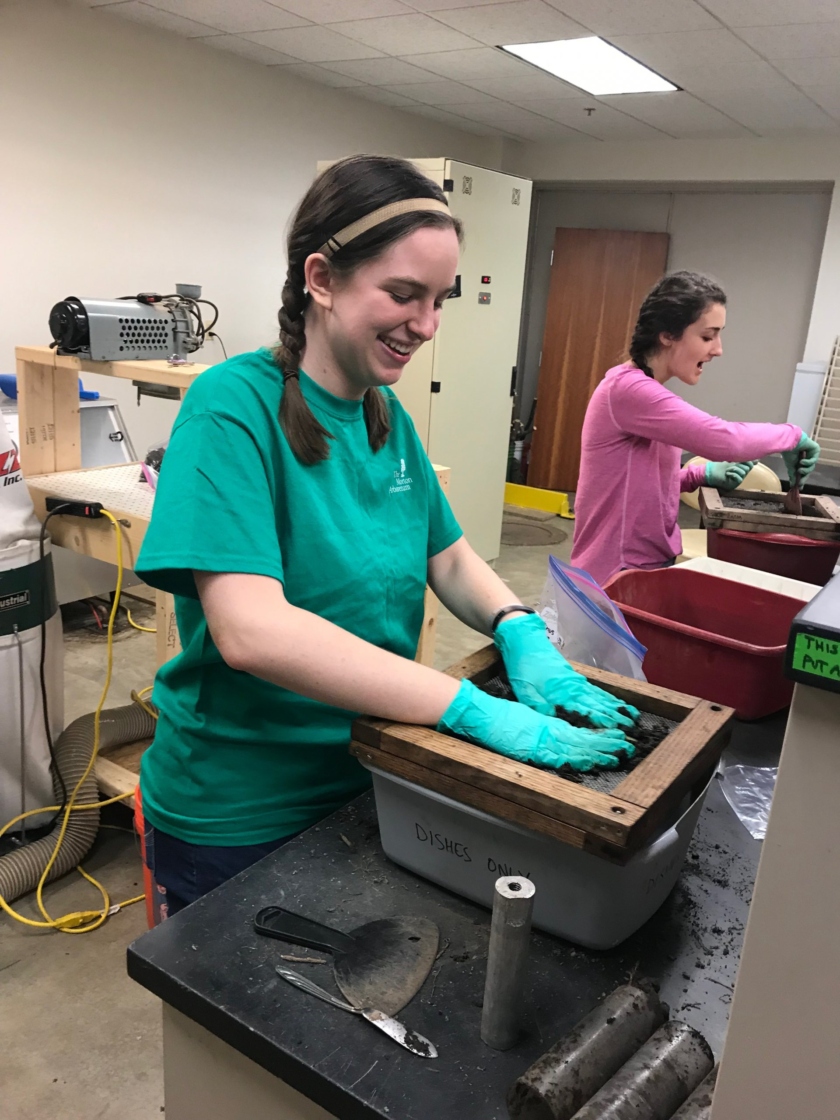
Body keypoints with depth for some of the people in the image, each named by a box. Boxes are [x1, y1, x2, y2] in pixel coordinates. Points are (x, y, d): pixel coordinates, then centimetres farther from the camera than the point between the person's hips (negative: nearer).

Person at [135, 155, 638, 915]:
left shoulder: (387, 415, 0)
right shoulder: (235, 406, -22)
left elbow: (449, 559, 8)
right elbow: (250, 630, -33)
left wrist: (521, 634, -13)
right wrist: (475, 710, -33)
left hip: (364, 787, 7)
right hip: (237, 818, -6)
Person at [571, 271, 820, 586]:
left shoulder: (645, 390, 11)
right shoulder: (628, 388, -21)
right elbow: (725, 440, -29)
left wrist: (703, 474, 0)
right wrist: (792, 435, -10)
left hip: (647, 563, 10)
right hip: (619, 573, -10)